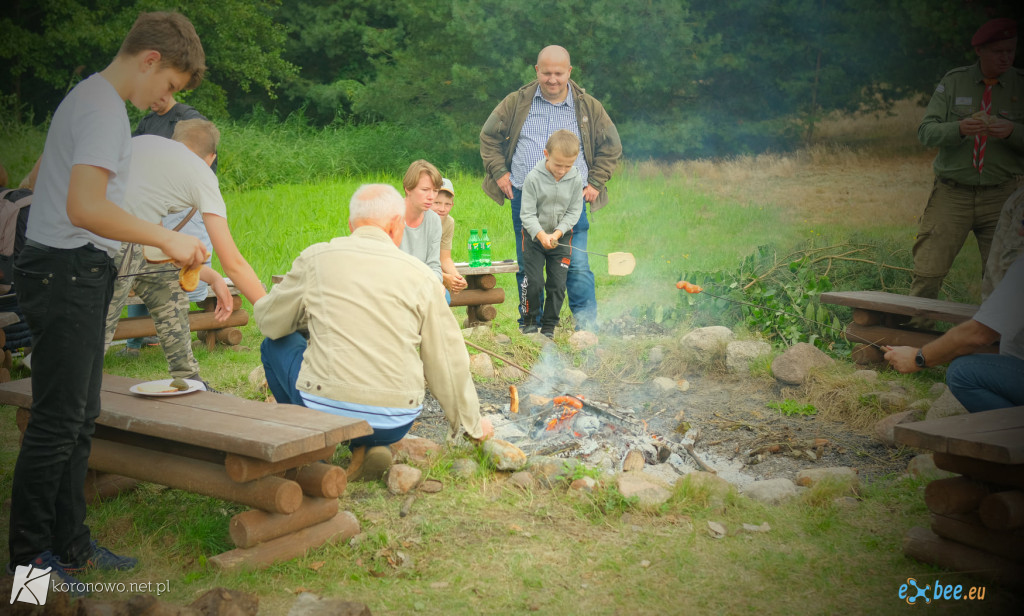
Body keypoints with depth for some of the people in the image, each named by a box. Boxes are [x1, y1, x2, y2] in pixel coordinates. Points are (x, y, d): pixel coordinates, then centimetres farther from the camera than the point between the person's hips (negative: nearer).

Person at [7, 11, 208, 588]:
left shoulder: (90, 97, 18)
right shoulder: (105, 108, -15)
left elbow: (38, 178, 25)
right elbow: (85, 209, -26)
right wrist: (167, 238, -17)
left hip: (75, 274, 11)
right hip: (68, 275, -11)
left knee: (79, 420, 13)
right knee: (58, 422, -4)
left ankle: (70, 544, 22)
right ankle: (29, 555, 5)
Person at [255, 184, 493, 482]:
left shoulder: (316, 258, 0)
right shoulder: (420, 275, 2)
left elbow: (267, 320, 13)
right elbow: (447, 360, 7)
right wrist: (471, 424, 21)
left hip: (325, 411, -1)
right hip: (395, 423, 1)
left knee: (275, 343, 24)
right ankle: (370, 446, 8)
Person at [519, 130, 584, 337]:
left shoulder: (576, 179, -11)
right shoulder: (534, 178, -18)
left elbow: (574, 212, -4)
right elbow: (528, 214, -14)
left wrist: (557, 233, -18)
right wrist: (541, 235, -29)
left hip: (561, 236, 2)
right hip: (534, 236, -2)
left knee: (557, 284, 2)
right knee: (533, 281, -6)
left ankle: (549, 326, 16)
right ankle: (530, 320, 16)